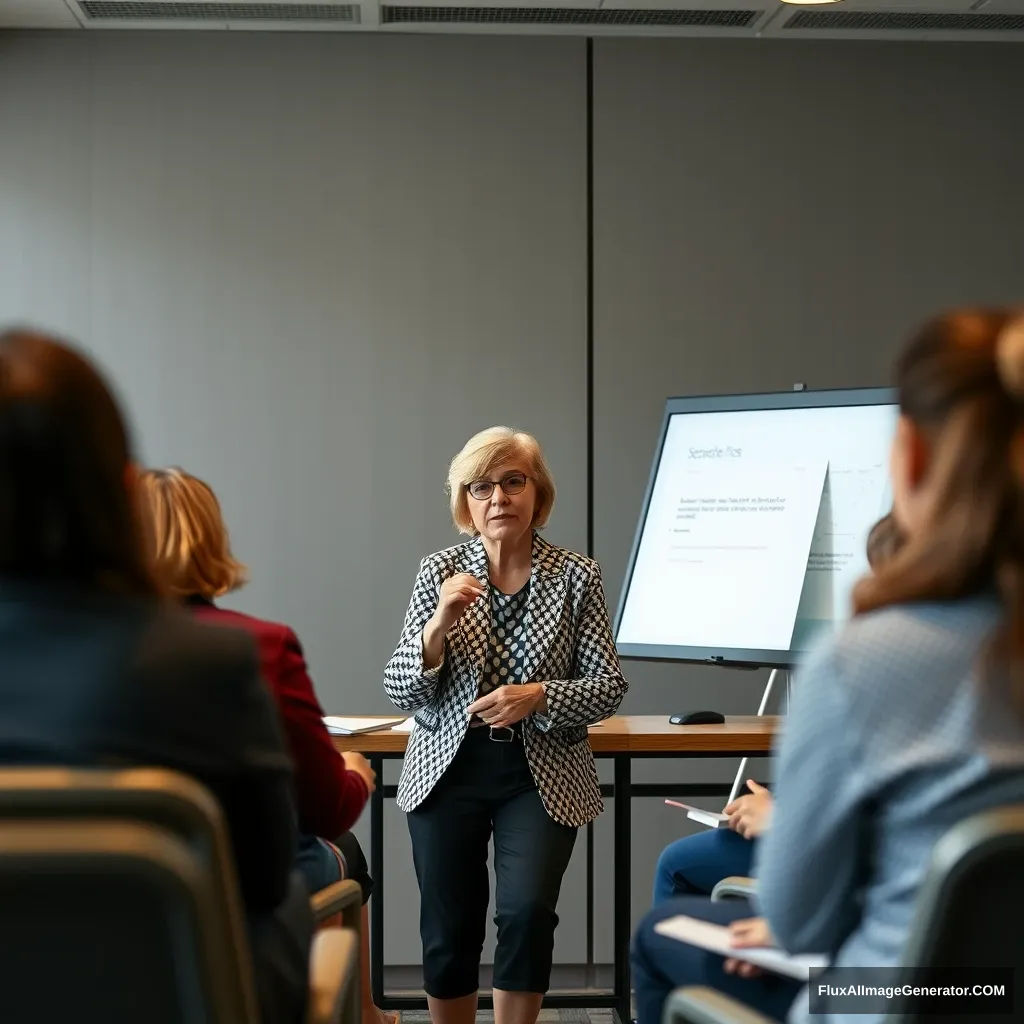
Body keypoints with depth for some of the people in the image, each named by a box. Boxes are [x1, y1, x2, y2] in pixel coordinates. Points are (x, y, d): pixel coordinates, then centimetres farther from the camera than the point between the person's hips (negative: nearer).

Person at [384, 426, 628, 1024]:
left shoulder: (577, 576, -3)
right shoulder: (440, 572, -1)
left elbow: (609, 685, -3)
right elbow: (402, 693, -3)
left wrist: (536, 697, -19)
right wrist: (438, 625, -20)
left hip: (541, 775, -1)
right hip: (449, 771, 1)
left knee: (527, 910, -20)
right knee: (448, 933, 4)